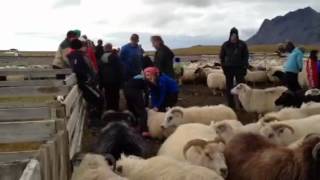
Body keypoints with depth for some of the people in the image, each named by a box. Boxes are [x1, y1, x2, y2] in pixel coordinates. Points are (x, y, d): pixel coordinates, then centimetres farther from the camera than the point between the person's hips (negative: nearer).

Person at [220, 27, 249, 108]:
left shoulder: (242, 44, -1)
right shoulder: (225, 45, 2)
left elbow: (246, 56, 3)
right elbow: (222, 56, 9)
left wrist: (245, 67, -6)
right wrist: (224, 66, 0)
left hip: (239, 68, -1)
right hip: (229, 68, 1)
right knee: (229, 87, 5)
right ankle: (231, 104, 14)